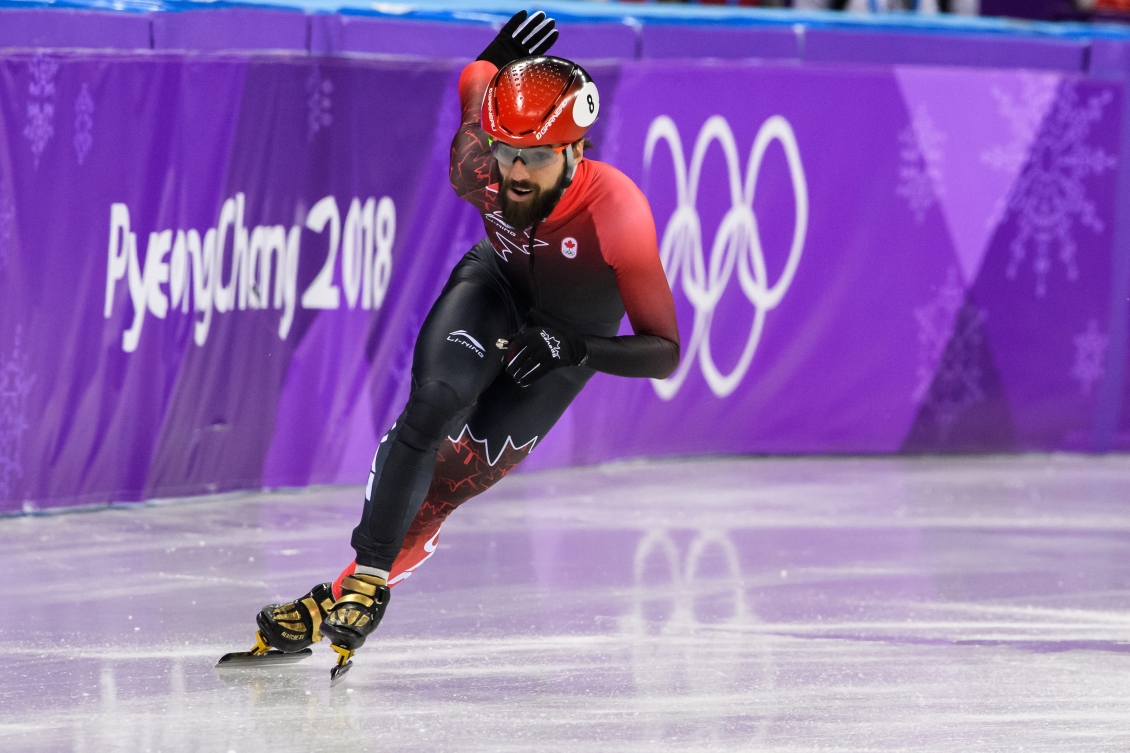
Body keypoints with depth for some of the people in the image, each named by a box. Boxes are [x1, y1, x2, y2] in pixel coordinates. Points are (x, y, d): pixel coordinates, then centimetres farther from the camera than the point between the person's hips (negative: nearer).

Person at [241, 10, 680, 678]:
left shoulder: (615, 210, -40)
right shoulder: (478, 169, -30)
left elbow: (665, 352, -37)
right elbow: (475, 82, -6)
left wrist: (572, 348, -46)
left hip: (574, 330, -2)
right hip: (499, 282, 2)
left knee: (466, 464, -13)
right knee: (436, 403, -27)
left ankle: (354, 597, -3)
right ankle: (368, 569, -19)